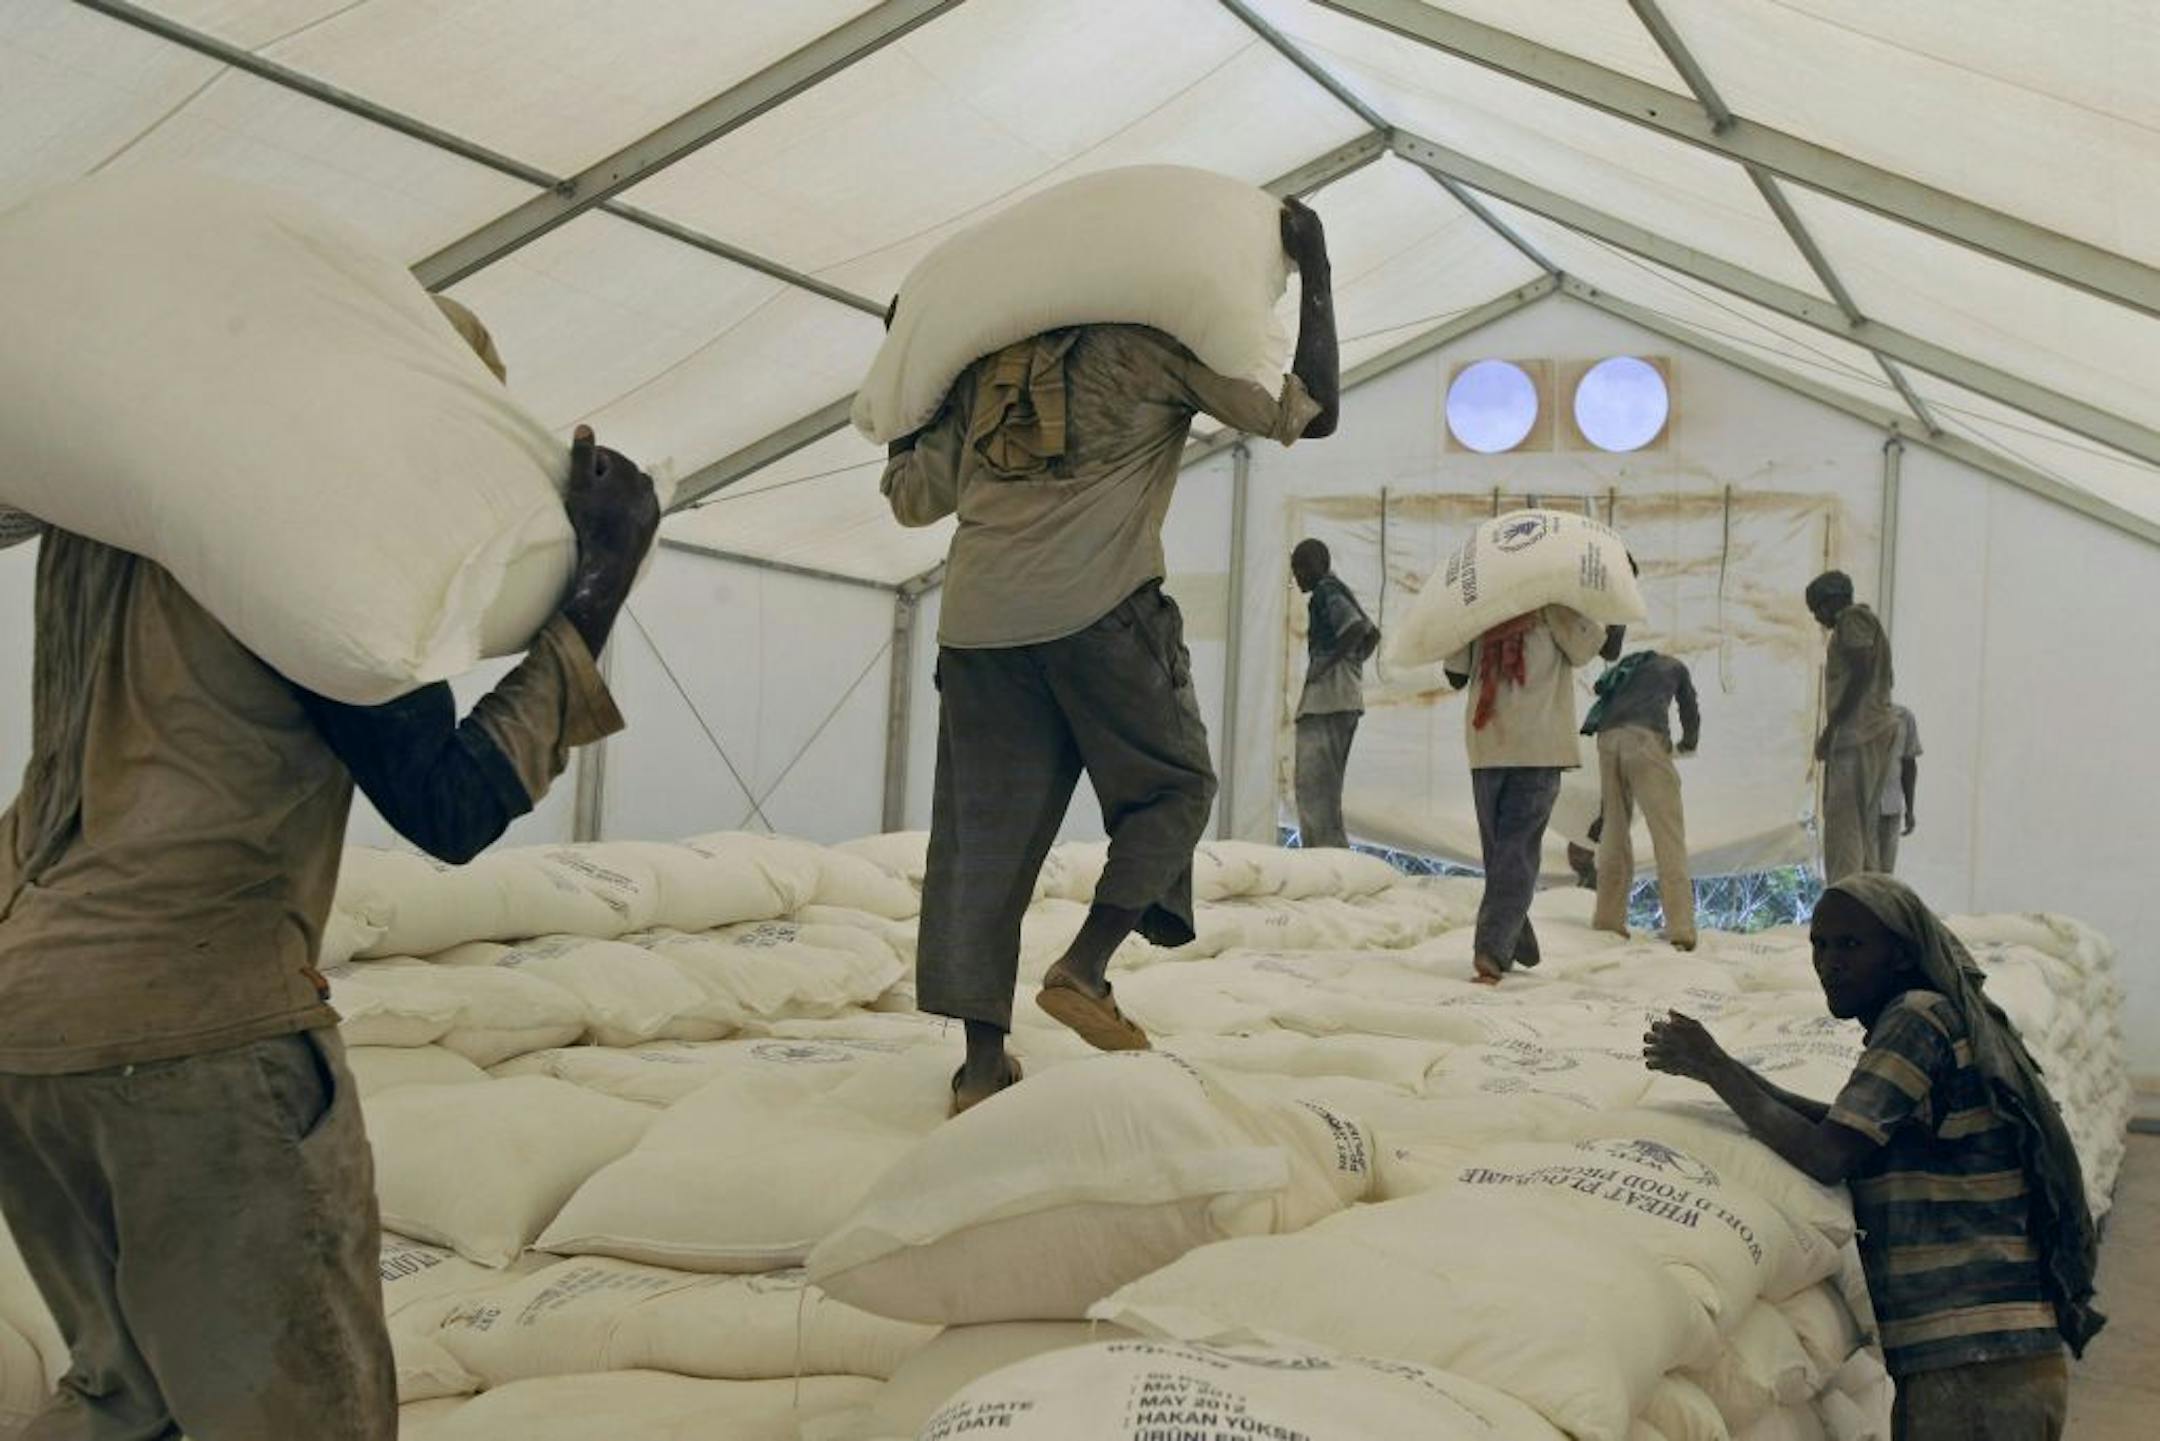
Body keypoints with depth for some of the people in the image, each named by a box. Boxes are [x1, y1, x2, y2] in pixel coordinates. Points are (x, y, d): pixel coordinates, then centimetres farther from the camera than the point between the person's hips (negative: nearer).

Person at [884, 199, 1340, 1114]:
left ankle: (983, 1059, 4)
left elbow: (913, 497, 22)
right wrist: (1314, 271, 13)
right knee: (1172, 787, 13)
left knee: (985, 832, 6)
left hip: (978, 624, 5)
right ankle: (1085, 969, -5)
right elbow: (1311, 411, 6)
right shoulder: (1156, 346, 8)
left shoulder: (984, 365, 21)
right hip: (1100, 614, -4)